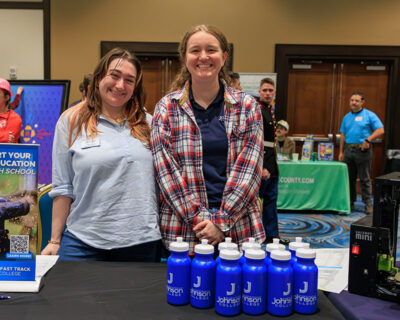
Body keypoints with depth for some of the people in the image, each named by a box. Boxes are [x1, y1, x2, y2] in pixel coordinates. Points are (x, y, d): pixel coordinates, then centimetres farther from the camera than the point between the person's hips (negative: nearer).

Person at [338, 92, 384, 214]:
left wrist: (368, 140, -19)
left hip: (363, 150, -5)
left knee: (365, 178, -2)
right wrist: (341, 152, 11)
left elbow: (380, 130, -8)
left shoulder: (369, 115, -1)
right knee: (349, 178, 9)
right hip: (348, 150, 5)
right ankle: (350, 202, 18)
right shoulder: (347, 117, 15)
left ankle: (368, 203, 4)